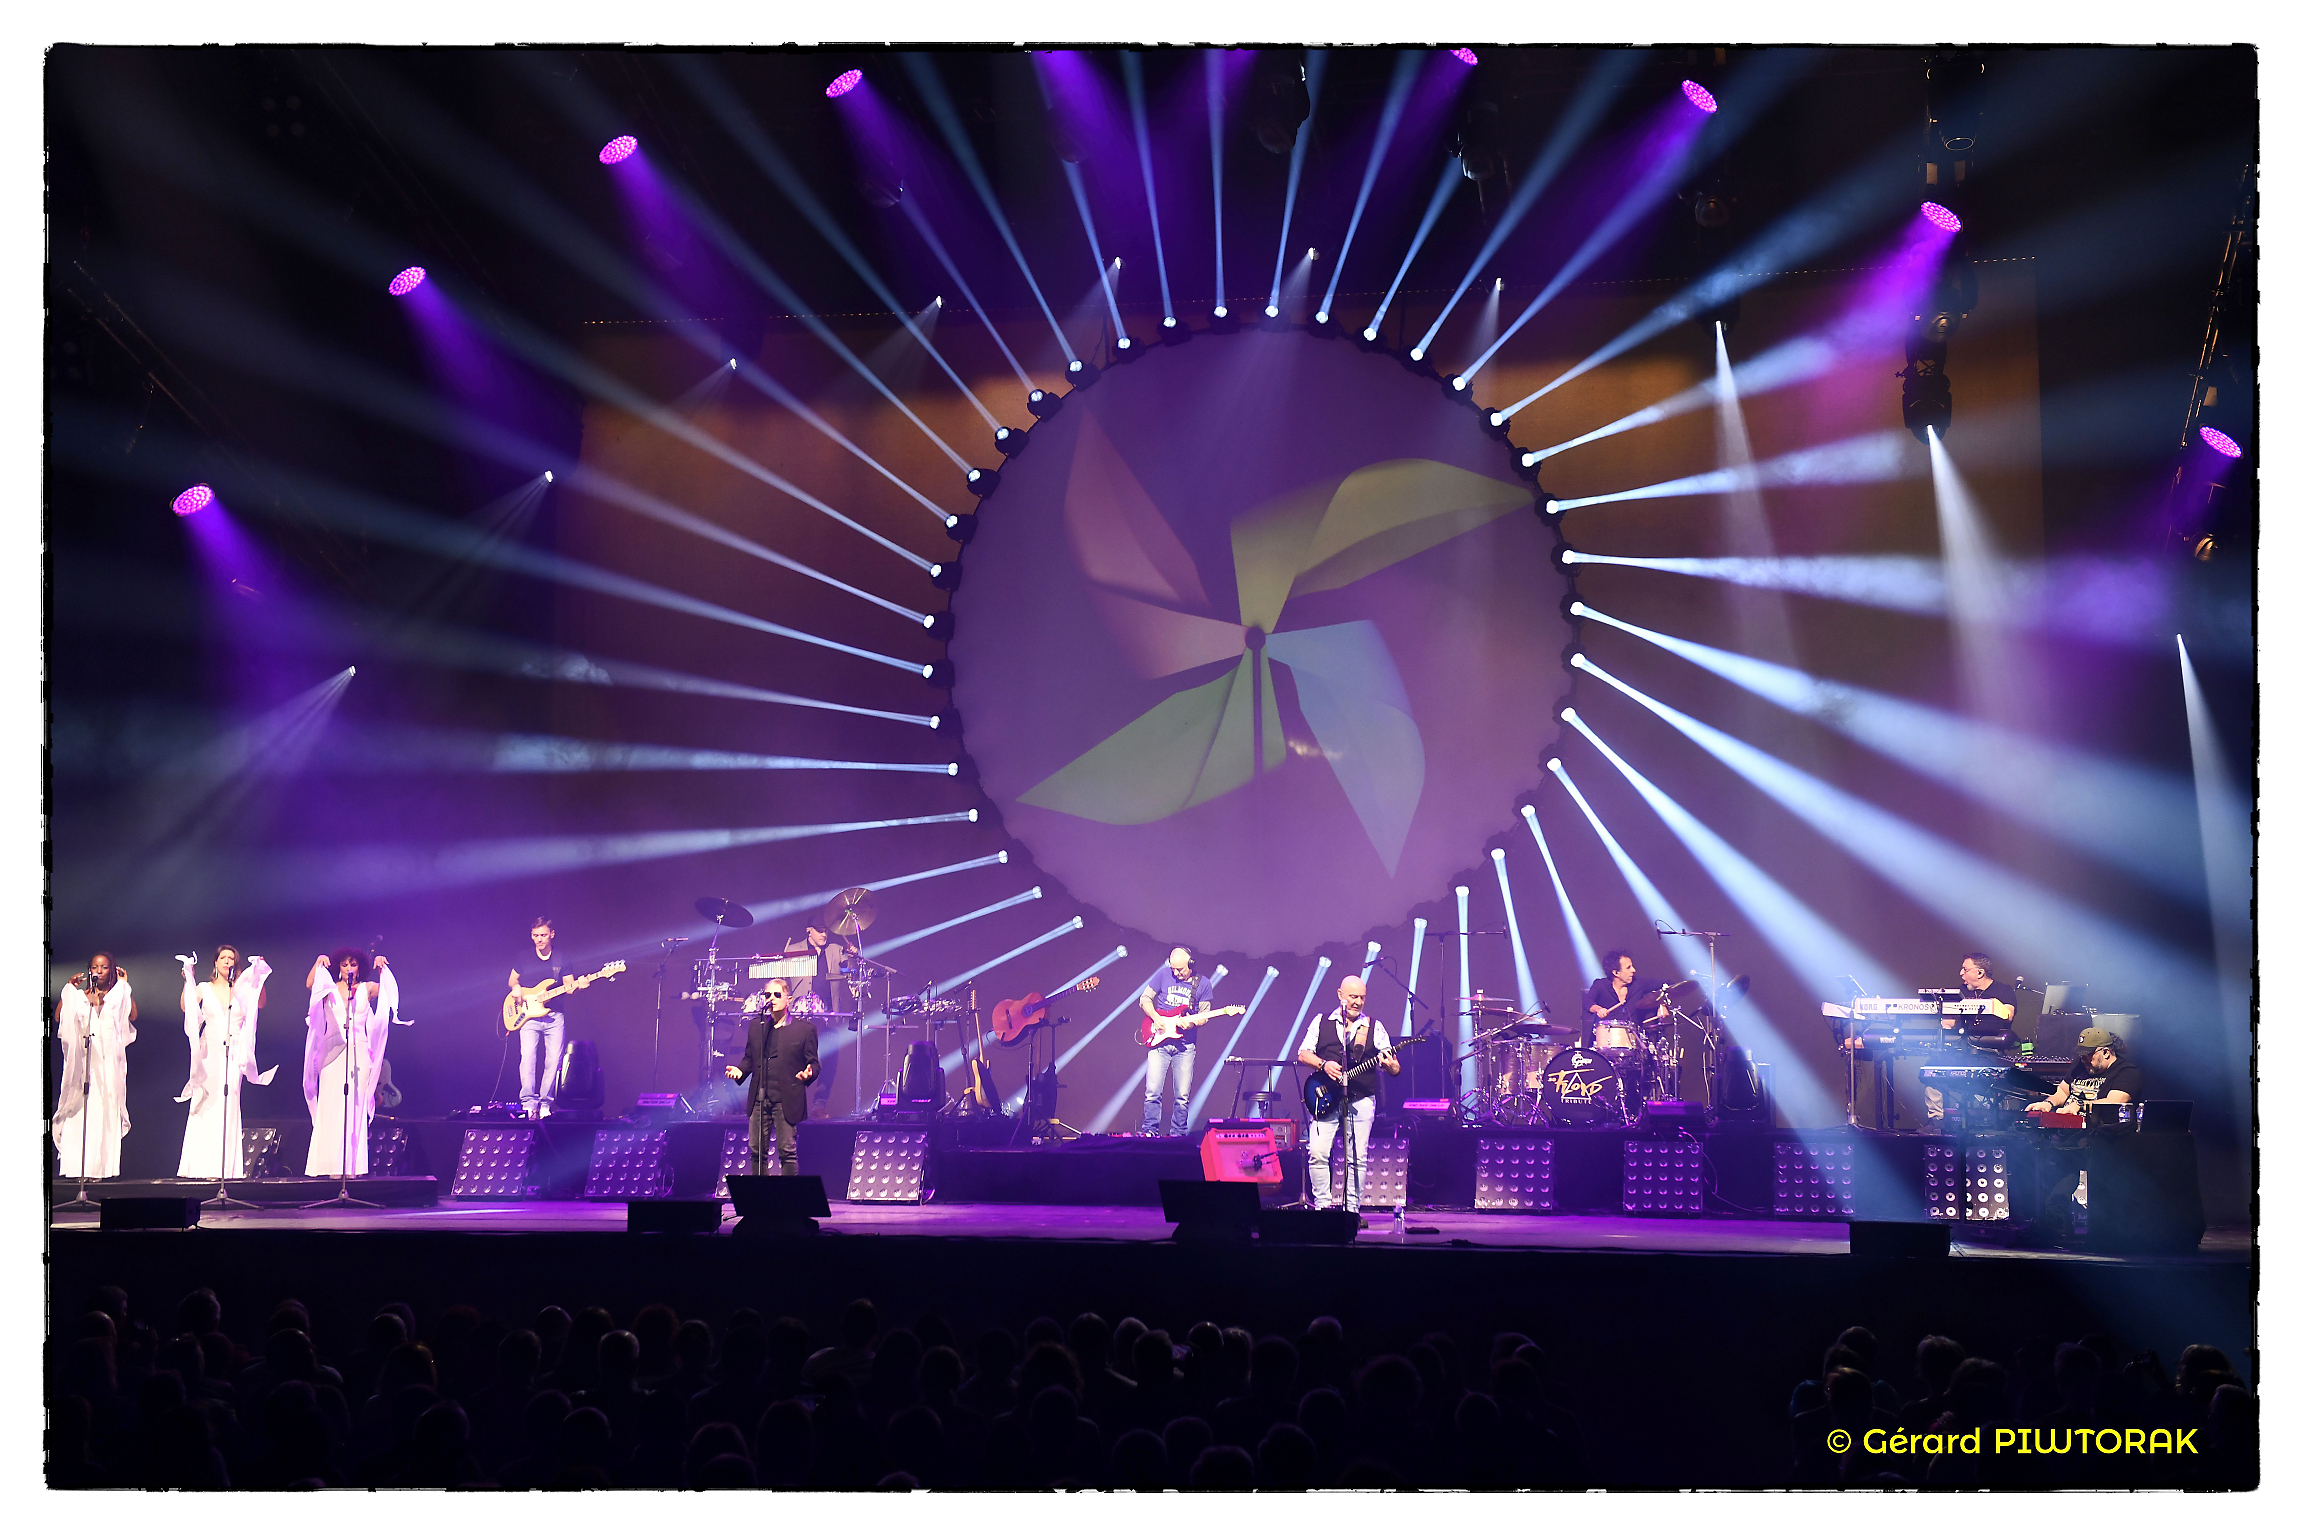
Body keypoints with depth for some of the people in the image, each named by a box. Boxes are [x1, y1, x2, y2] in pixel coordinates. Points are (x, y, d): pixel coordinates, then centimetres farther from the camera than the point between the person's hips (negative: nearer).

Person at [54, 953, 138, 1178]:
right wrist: (68, 989, 1)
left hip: (109, 1059, -1)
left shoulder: (118, 995, 12)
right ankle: (77, 1166, -7)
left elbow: (132, 1015, -4)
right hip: (82, 1058, 1)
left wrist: (125, 986, 0)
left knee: (107, 1108, -5)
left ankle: (104, 1166, -5)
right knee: (80, 1109, -6)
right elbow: (59, 1017, 1)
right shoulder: (78, 996, 13)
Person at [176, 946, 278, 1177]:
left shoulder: (242, 990, 10)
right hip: (209, 1054, 0)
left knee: (228, 1108, -3)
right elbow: (185, 1006, -6)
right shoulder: (204, 989, 8)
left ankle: (226, 1167, -2)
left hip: (233, 1053, 0)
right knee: (204, 1107, -4)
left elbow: (261, 1004, -4)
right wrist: (187, 980, -13)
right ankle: (201, 1166, -2)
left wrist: (259, 979, -13)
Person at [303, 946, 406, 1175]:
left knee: (356, 1108, -1)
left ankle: (354, 1165, -1)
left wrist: (382, 968, -16)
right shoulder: (330, 989, 8)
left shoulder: (366, 989, 10)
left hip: (359, 1052, 0)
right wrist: (318, 964, -21)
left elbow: (388, 988, -3)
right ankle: (332, 1165, -4)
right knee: (331, 1107, -4)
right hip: (333, 1051, 0)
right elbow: (309, 984, -8)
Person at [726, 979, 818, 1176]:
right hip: (759, 1099, 4)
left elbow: (813, 1062, 2)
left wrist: (808, 1073, -19)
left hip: (786, 1100, -4)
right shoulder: (756, 1026, 13)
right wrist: (740, 1070, -1)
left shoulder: (804, 1028, 1)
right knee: (757, 1151, 7)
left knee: (787, 1151, -4)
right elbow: (749, 1058, 19)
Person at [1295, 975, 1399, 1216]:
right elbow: (1302, 1053, 7)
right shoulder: (1322, 1022, 10)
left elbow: (1394, 1069, 3)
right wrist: (1323, 1064, -12)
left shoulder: (1374, 1027, 7)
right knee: (1318, 1153, -10)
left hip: (1361, 1100, 0)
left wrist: (1389, 1064, -21)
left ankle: (1351, 1208, 7)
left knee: (1357, 1158, -2)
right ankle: (1322, 1205, 0)